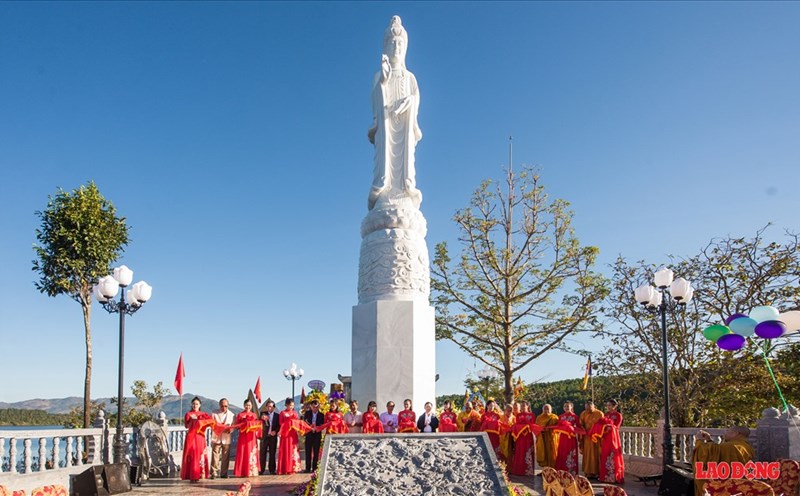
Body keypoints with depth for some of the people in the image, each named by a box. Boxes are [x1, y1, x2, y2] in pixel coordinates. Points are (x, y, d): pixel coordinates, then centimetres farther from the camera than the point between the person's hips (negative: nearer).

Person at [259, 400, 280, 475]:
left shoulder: (277, 415, 7)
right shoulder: (263, 414, 7)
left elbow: (279, 425, 7)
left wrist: (275, 431, -11)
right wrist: (262, 419, -21)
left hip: (273, 437, 0)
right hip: (264, 436, 0)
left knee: (272, 454, 3)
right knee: (263, 453, -2)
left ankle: (272, 470, 9)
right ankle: (262, 470, 2)